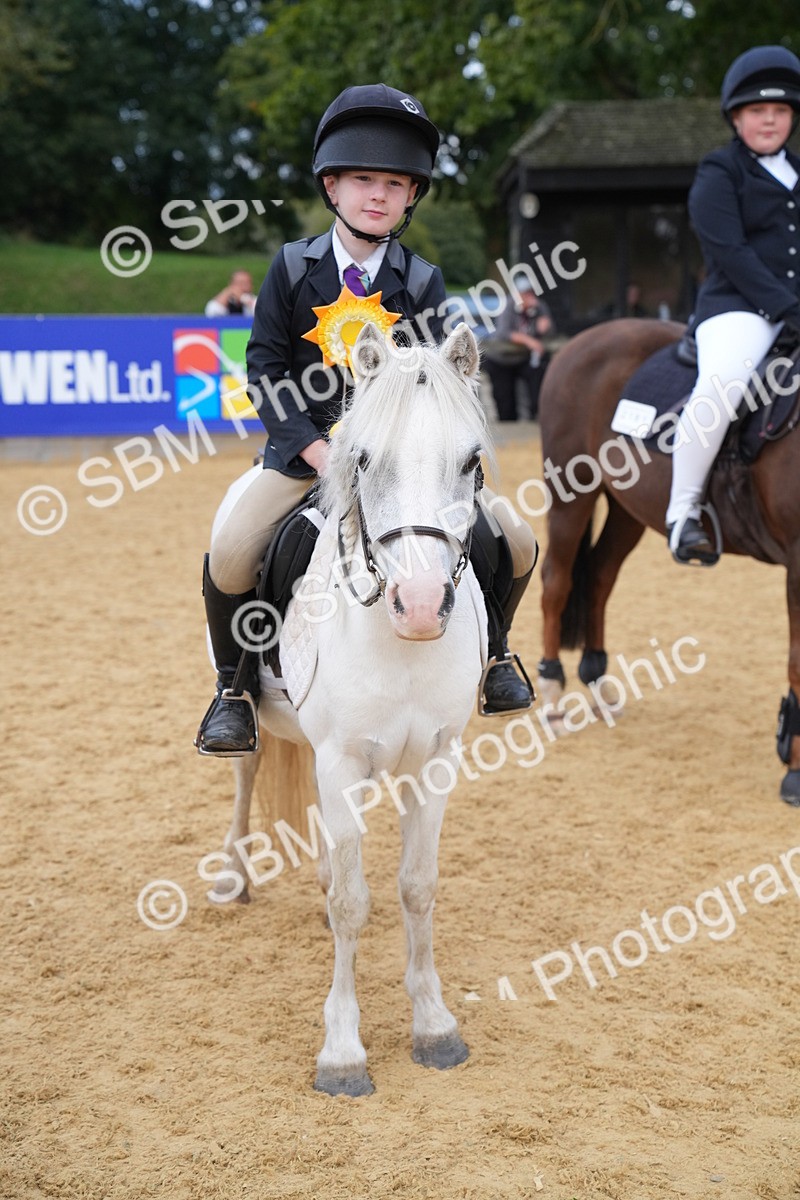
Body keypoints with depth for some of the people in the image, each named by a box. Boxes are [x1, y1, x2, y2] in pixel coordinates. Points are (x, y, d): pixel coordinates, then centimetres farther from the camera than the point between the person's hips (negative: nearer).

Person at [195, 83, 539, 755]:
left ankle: (489, 650, 21)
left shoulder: (421, 282, 1)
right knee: (229, 558, -25)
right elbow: (265, 367, -4)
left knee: (516, 543, -10)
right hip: (306, 449, -1)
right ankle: (235, 686, 2)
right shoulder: (294, 267, -2)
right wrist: (319, 452, -16)